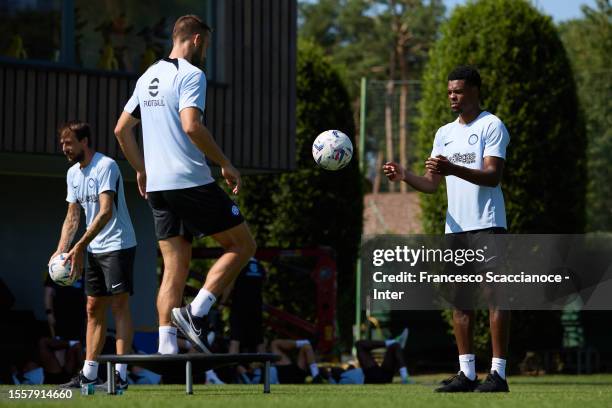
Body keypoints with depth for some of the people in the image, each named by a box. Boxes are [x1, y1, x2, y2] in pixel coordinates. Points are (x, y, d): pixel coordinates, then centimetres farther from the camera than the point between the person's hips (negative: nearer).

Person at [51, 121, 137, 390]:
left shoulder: (105, 166, -15)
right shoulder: (73, 173, 11)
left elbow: (106, 212, -24)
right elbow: (72, 217, 14)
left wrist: (79, 247, -27)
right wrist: (61, 250, -1)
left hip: (118, 245, -9)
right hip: (94, 249, 9)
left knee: (119, 304, -11)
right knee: (94, 308, 8)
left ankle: (120, 374, -14)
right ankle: (88, 374, 10)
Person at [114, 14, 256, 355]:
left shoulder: (148, 77, 17)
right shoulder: (191, 75, -8)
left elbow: (122, 129, 20)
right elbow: (192, 126, -21)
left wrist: (142, 170, 28)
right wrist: (226, 164, -13)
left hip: (157, 186, 8)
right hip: (192, 182, -8)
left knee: (176, 266, 7)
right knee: (243, 245, 3)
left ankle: (166, 345, -4)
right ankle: (197, 312, -10)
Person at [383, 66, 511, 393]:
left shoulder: (492, 126, -4)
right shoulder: (444, 133, 17)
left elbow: (493, 176, -15)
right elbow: (431, 184, 14)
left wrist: (454, 169, -28)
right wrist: (404, 176, -6)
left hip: (487, 224, -7)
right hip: (455, 227, 7)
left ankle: (498, 373, -9)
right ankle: (466, 373, 7)